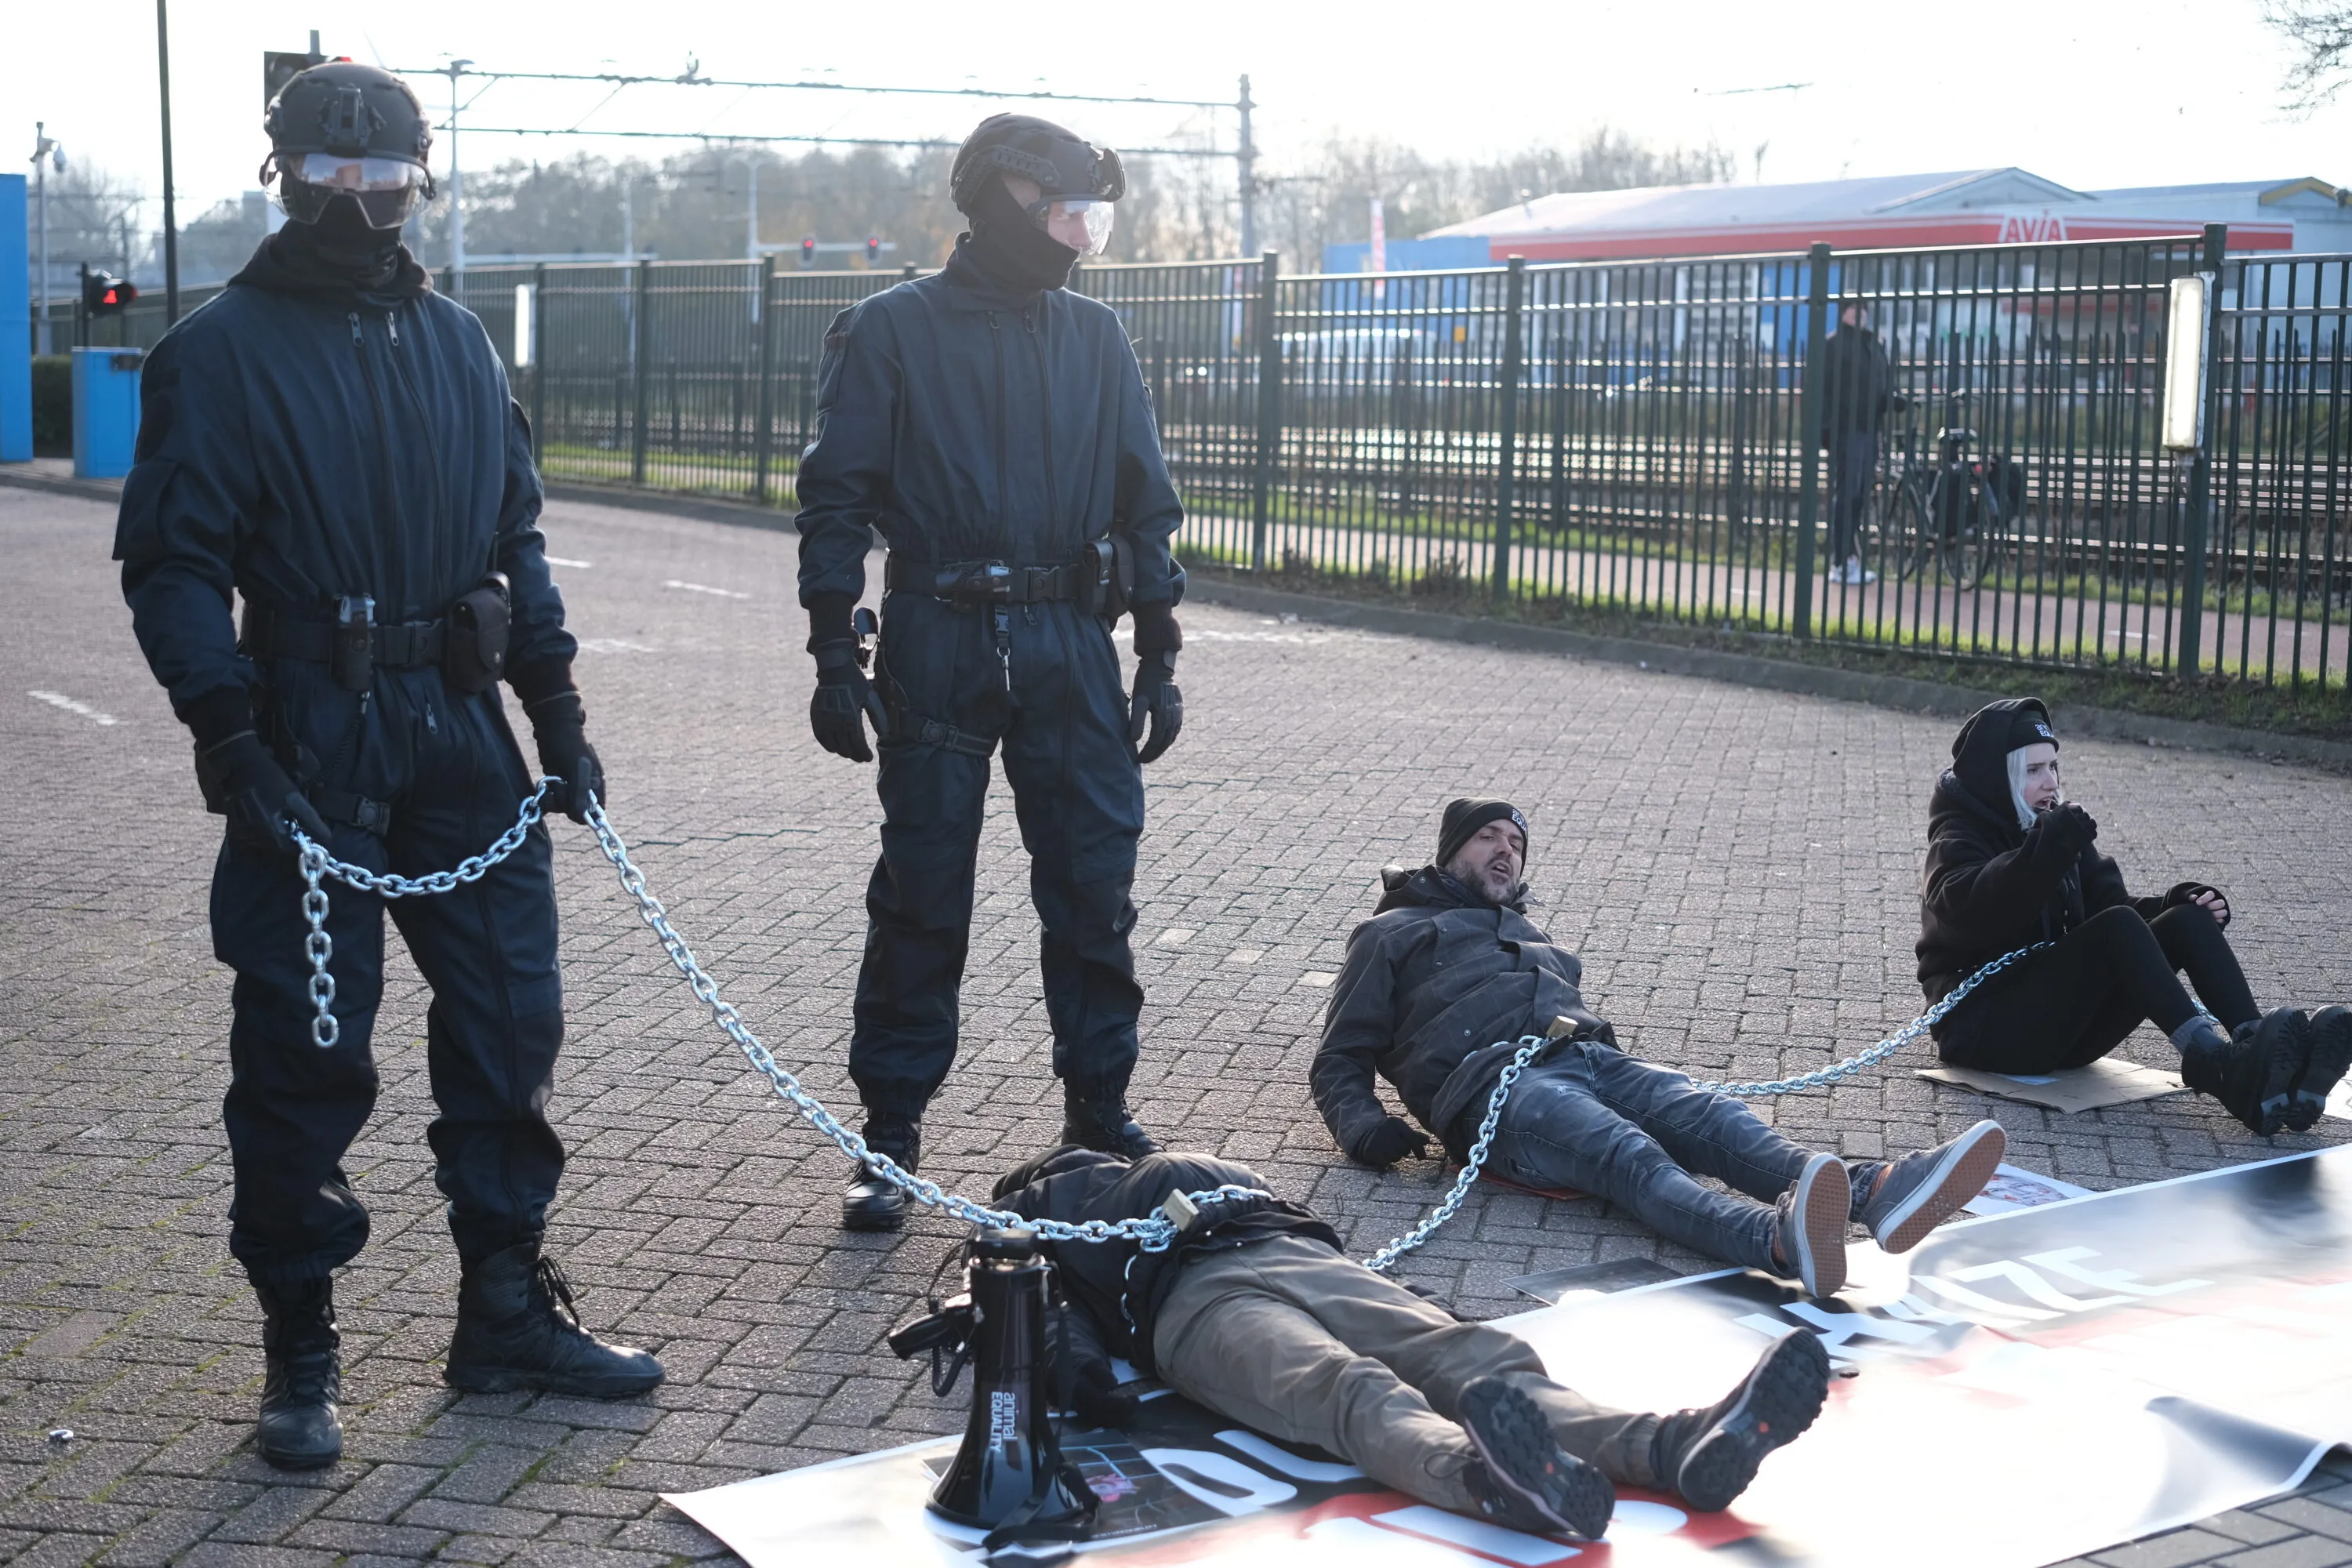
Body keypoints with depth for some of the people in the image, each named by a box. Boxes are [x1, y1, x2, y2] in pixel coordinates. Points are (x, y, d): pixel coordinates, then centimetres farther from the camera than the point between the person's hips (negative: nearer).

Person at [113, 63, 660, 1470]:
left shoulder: (457, 342, 13)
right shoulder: (222, 351, -4)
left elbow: (516, 536, 18)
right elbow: (172, 562, -8)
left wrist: (558, 706, 10)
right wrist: (233, 743, -17)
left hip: (463, 730, 5)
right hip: (312, 744, -5)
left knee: (511, 1018, 8)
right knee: (305, 1049, 0)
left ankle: (507, 1310, 22)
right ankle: (301, 1354, 13)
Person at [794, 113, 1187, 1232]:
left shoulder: (1094, 338, 11)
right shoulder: (892, 332, 0)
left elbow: (1144, 502, 14)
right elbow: (836, 500, -2)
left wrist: (1158, 658, 10)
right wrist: (835, 658, -9)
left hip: (1072, 644, 3)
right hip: (940, 645, -3)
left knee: (1096, 887, 5)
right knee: (922, 897, 1)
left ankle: (1099, 1106, 20)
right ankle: (891, 1132, 11)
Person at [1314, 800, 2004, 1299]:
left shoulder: (1536, 941, 43)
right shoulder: (1391, 934, 26)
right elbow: (1340, 1060, 19)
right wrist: (1363, 1127, -4)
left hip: (1594, 1057, 6)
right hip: (1495, 1079, -6)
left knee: (1711, 1117, -28)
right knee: (1631, 1156, -37)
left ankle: (1873, 1191, -57)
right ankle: (1781, 1239, -68)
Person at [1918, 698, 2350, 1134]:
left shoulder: (2062, 830, 19)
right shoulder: (1959, 839, -3)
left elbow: (2110, 904, 11)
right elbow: (1970, 909, -26)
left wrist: (2178, 904, -9)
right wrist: (2047, 847, -39)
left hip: (2062, 1025, 7)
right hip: (1985, 1026, -7)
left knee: (2187, 920, -14)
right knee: (2117, 926, -29)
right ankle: (2217, 1066, -48)